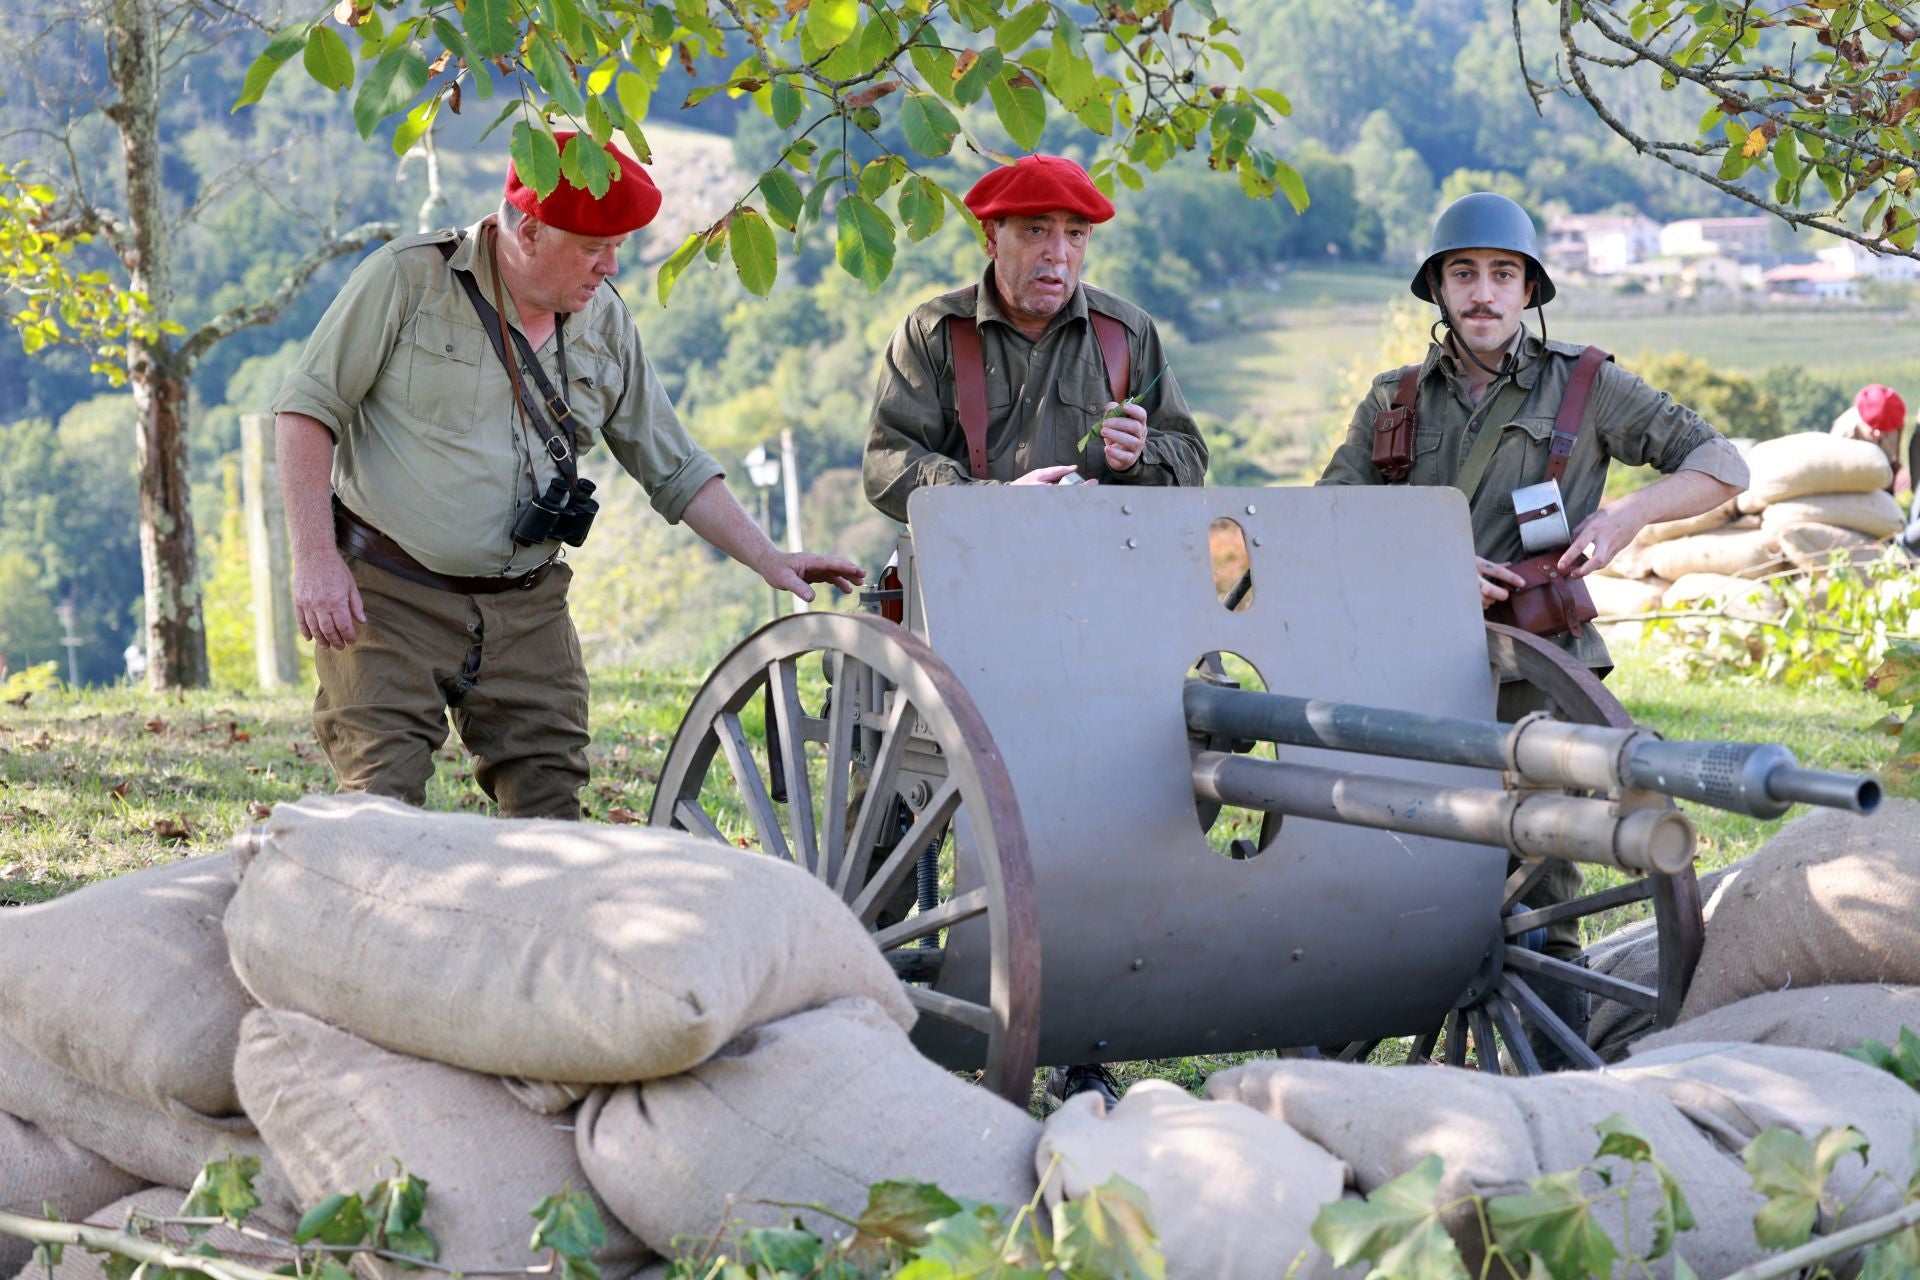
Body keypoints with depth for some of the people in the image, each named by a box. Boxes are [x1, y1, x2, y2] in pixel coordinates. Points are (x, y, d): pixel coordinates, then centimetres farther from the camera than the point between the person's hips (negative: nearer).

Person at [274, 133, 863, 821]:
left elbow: (674, 467, 13)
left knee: (551, 821, 2)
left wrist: (770, 559, 3)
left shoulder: (605, 322, 8)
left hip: (526, 611, 4)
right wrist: (316, 559, -13)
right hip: (387, 599, -4)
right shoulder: (409, 278, -6)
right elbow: (306, 408, -5)